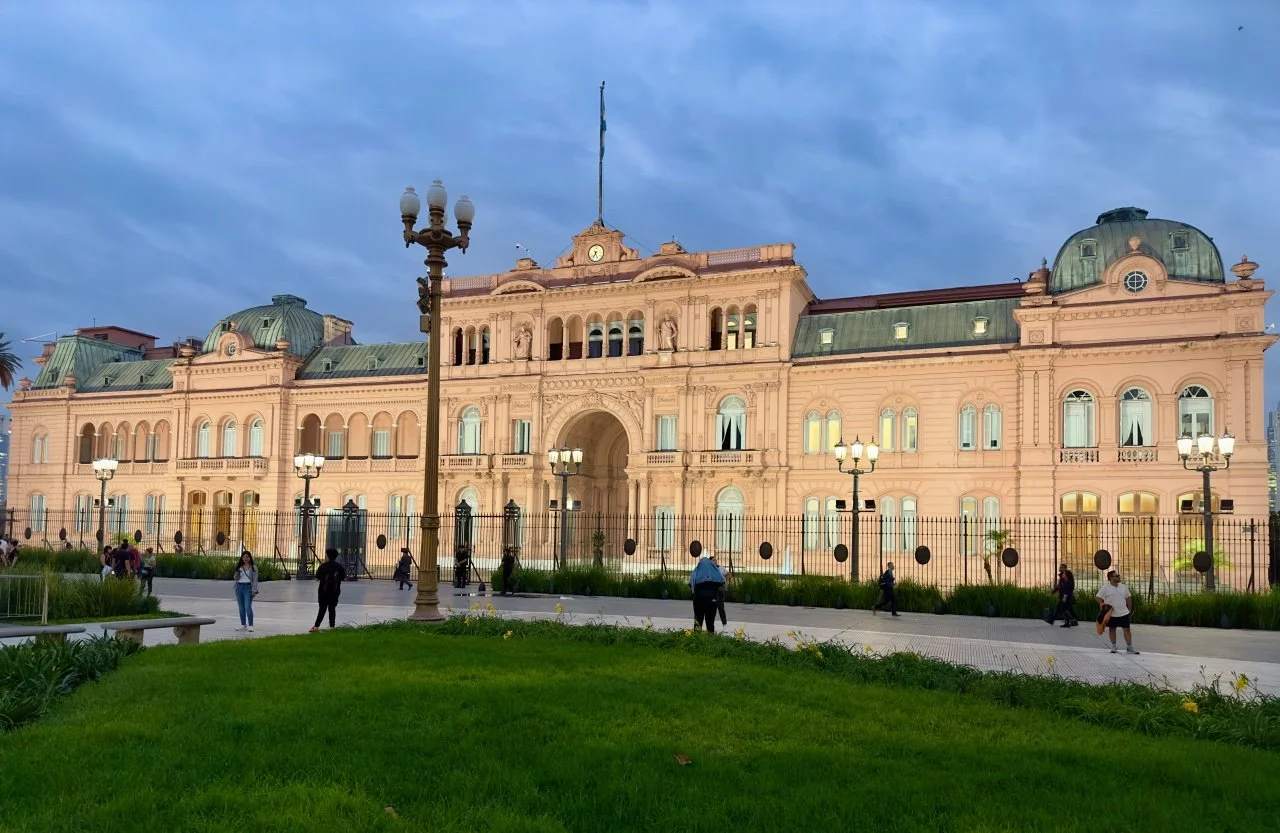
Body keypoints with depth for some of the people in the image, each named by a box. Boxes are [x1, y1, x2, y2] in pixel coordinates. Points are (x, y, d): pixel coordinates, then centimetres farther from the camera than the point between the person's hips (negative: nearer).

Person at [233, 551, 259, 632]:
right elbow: (236, 578, 14)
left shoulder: (253, 568, 2)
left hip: (248, 587, -5)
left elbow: (255, 580, -1)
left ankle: (250, 625, -11)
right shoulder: (239, 567, 13)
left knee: (248, 607, -13)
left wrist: (254, 590, -9)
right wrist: (236, 576, -9)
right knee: (241, 607, 8)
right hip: (239, 587, 5)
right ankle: (243, 625, 15)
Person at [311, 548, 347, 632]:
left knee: (322, 609, 2)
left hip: (324, 591, -2)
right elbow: (344, 578, 2)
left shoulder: (323, 566, -9)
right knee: (332, 608, 11)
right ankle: (332, 626, 11)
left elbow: (317, 578, -10)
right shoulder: (339, 566, -1)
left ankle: (316, 626, -6)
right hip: (335, 591, 2)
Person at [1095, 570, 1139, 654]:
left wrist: (1130, 609, 12)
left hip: (1123, 613, 3)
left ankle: (1129, 648, 3)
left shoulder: (1123, 586, 5)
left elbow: (1128, 597, 14)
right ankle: (1113, 646, 21)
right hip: (1111, 613, -3)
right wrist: (1103, 605, -16)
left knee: (1127, 629, -1)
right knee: (1112, 629, 9)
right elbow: (1098, 597, -5)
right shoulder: (1105, 588, -8)